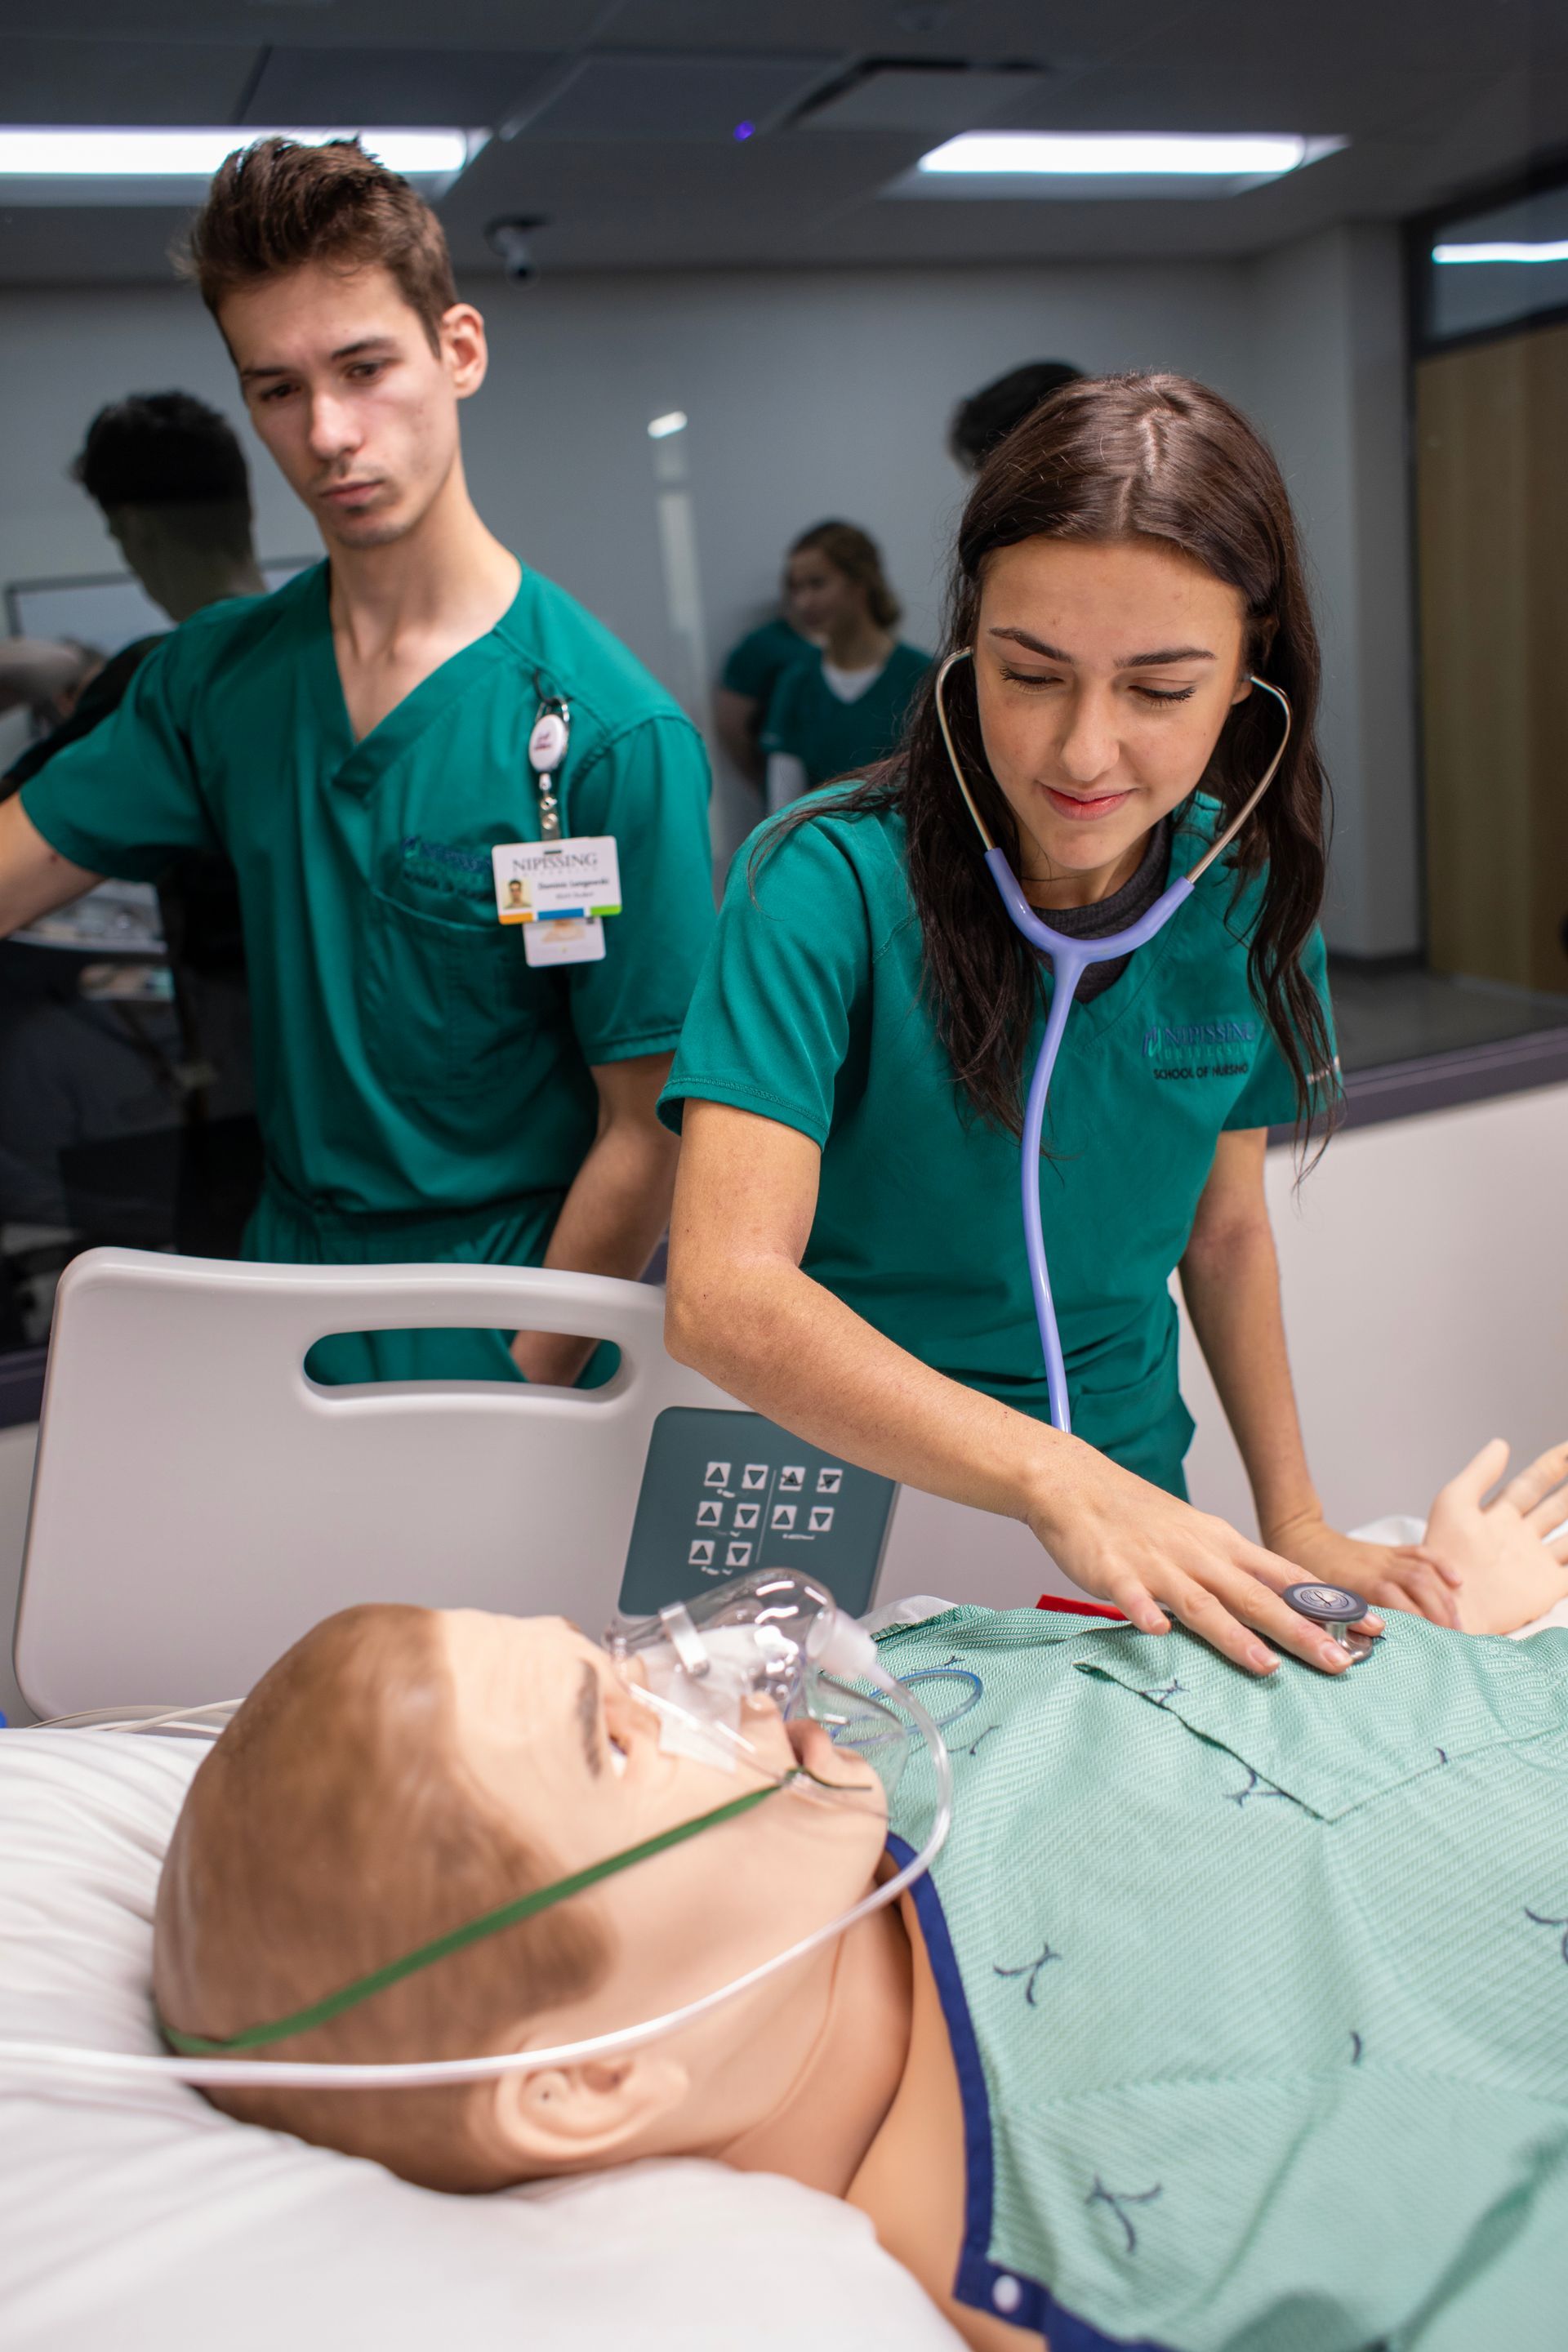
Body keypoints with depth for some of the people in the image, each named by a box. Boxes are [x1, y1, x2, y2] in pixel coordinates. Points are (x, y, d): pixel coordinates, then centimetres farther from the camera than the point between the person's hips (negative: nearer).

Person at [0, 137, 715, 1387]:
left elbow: (646, 1135, -16)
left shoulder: (614, 739, -18)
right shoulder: (216, 672, 0)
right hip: (275, 1312, 5)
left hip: (505, 1343, -4)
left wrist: (516, 1392, -16)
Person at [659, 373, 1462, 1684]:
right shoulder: (831, 881, -19)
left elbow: (1225, 1226, 9)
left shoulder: (1249, 895, -3)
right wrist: (1058, 1480, -37)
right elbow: (723, 1294, -28)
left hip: (1130, 1497, 5)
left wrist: (1296, 1519, 2)